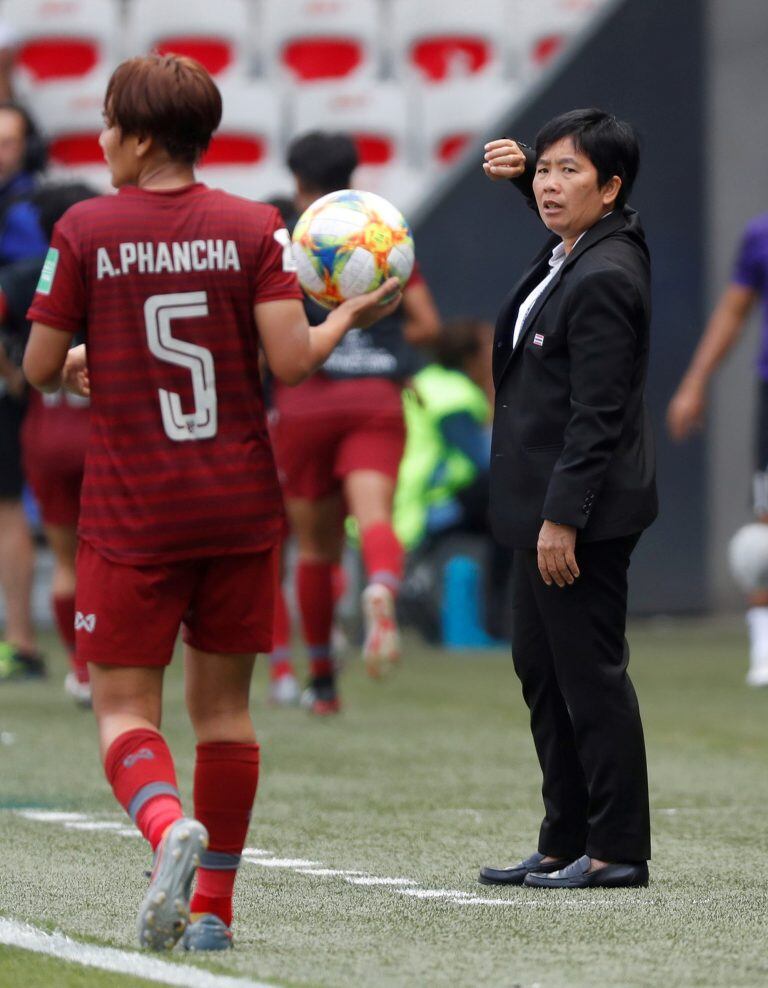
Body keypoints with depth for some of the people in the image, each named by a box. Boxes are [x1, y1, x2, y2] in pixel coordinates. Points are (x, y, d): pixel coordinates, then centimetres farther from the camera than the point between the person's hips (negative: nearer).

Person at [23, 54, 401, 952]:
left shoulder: (84, 231, -5)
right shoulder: (252, 228, -1)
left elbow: (39, 369, -2)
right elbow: (290, 360, -9)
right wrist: (349, 318, 11)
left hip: (131, 512, -2)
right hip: (239, 505, 2)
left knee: (124, 703, 1)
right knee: (222, 702, 12)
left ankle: (168, 827, -29)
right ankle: (213, 907, 14)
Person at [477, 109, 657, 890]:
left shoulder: (604, 281, -20)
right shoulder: (571, 250, 9)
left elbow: (595, 415, -22)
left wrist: (562, 519, -23)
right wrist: (519, 172, 22)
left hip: (583, 509, -11)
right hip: (546, 502, 11)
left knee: (590, 673, -6)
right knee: (541, 670, 15)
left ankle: (618, 849, 0)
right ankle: (566, 842, 21)